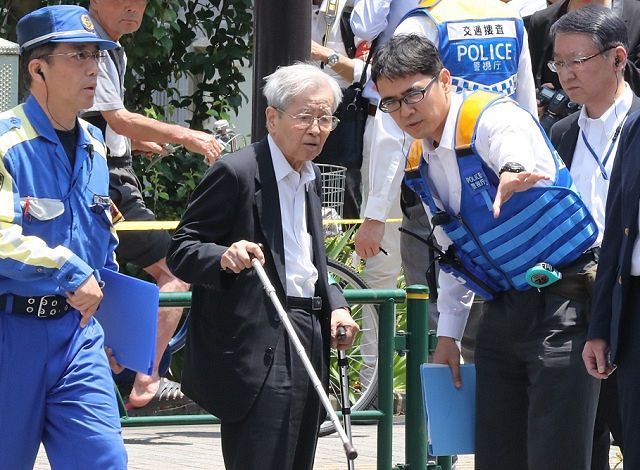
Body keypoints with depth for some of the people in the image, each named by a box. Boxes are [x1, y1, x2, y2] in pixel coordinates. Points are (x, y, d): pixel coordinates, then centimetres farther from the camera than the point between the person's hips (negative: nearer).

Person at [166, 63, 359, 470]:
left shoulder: (310, 179, 18)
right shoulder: (237, 173, -9)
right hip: (256, 353, -9)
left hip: (307, 343, 9)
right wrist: (225, 257, -31)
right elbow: (181, 253, -11)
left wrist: (336, 304, 10)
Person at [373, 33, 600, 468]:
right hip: (503, 313, 8)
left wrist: (517, 172, -66)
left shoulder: (493, 120, -17)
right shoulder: (422, 164, 9)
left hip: (562, 305, -8)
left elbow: (522, 151, -43)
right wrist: (448, 334, 18)